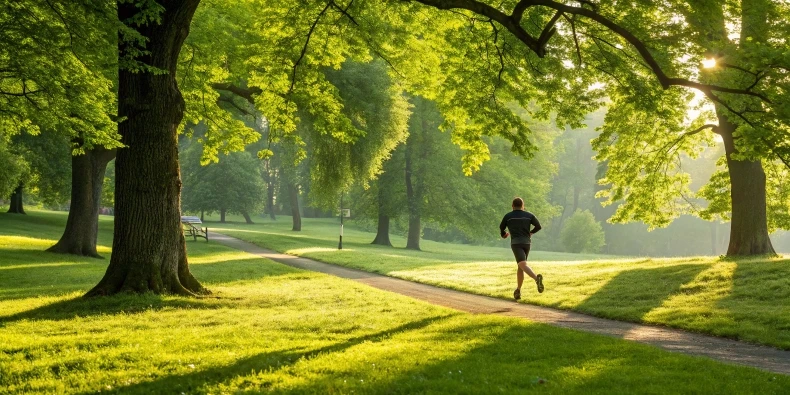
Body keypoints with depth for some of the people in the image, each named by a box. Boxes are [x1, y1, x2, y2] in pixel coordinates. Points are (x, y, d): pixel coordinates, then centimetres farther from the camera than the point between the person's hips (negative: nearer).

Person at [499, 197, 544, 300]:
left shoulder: (508, 216, 7)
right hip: (527, 242, 4)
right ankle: (518, 291, 19)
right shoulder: (529, 215, 11)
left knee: (523, 265, -21)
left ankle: (537, 278, -48)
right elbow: (538, 226, 6)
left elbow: (501, 228, 17)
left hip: (516, 242, -4)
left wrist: (503, 234, 41)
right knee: (520, 266, 18)